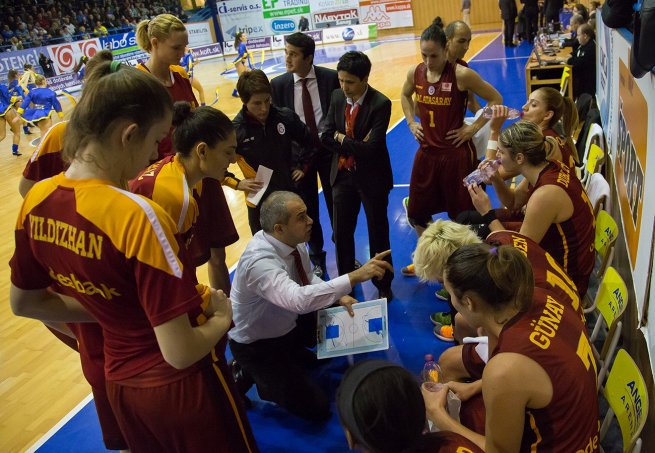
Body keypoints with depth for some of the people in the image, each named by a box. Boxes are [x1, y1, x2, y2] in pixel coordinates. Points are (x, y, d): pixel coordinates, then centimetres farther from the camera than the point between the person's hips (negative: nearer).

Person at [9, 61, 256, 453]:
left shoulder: (37, 200, -8)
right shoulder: (138, 217, -30)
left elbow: (24, 303, 7)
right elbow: (181, 353, -27)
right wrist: (222, 316, -8)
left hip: (121, 383, 6)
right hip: (178, 388, -6)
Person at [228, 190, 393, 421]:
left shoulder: (293, 241, -13)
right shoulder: (259, 261, -38)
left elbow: (308, 280, 5)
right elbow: (299, 299, -53)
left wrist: (340, 297, -13)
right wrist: (356, 276, -53)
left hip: (287, 322, 8)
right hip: (257, 345, -8)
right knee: (316, 408, -9)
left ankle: (293, 355, 19)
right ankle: (253, 374, 10)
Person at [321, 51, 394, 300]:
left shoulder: (380, 104, -20)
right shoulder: (337, 97, -3)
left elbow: (371, 148, -26)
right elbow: (326, 136, -4)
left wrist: (342, 139, -14)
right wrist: (355, 145, -17)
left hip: (371, 177, -4)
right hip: (343, 175, 5)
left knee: (378, 233, 12)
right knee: (341, 232, 13)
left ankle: (383, 285, 31)